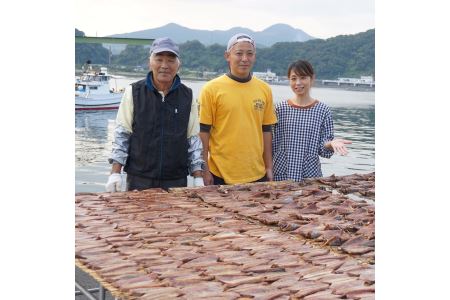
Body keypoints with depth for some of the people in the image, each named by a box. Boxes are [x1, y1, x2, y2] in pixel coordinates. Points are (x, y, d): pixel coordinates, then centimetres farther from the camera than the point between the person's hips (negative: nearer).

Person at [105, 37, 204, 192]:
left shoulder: (187, 96, 5)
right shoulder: (133, 92, 0)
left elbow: (193, 138, 9)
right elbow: (121, 134, 2)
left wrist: (198, 177, 5)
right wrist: (115, 173, -4)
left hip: (177, 181, 1)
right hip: (139, 181, -1)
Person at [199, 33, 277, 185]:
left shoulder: (264, 89, 6)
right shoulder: (211, 89, -5)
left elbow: (266, 130, 11)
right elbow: (203, 132, -4)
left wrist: (269, 167, 10)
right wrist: (205, 170, -6)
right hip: (221, 175, -3)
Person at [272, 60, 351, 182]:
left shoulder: (322, 110, -1)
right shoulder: (280, 108, 1)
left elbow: (322, 149, 0)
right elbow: (274, 143, 4)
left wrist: (331, 144, -20)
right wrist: (269, 171, 0)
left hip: (310, 174, 0)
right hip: (282, 174, 1)